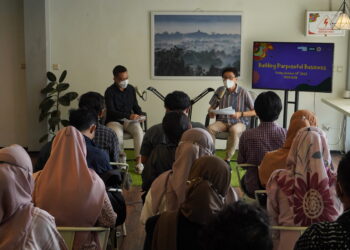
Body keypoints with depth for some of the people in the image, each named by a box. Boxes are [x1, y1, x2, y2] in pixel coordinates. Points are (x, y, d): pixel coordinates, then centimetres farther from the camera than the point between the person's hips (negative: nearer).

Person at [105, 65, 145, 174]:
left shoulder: (131, 89, 7)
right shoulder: (109, 91, -9)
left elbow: (135, 106, 16)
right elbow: (111, 112, -17)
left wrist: (140, 114, -8)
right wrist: (129, 116, -28)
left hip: (129, 120, 4)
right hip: (114, 121, -3)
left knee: (139, 131, -28)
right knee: (117, 134, -36)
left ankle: (139, 162, -28)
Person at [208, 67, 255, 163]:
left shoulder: (243, 93, -5)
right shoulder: (220, 91, 6)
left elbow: (255, 111, -5)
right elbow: (211, 107, 14)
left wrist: (240, 114, -20)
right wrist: (211, 112, -10)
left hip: (239, 122, -3)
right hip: (222, 121, 3)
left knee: (234, 130, -38)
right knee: (210, 128, -30)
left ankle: (227, 159, -26)